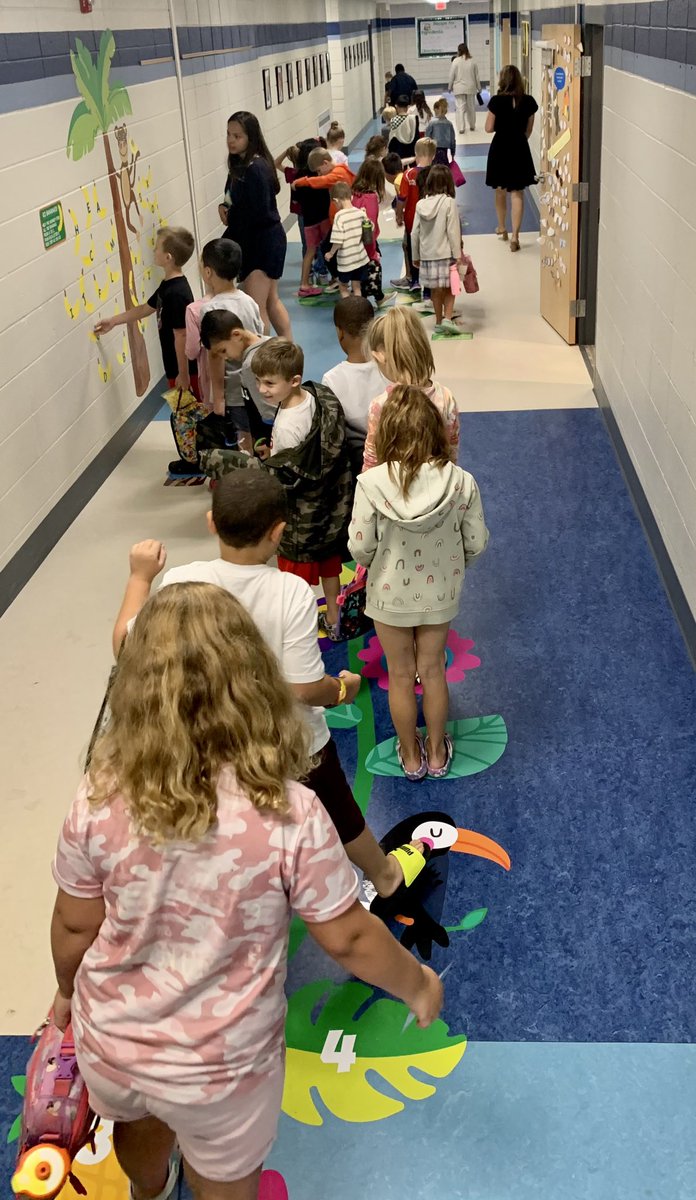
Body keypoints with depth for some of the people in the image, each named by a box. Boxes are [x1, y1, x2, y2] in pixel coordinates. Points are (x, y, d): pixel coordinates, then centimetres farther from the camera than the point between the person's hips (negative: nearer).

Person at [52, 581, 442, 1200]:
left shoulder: (101, 801, -22)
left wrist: (68, 992, 14)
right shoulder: (289, 815, -29)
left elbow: (75, 926, -7)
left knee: (140, 1127, 36)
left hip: (110, 1040, 4)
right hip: (218, 1068, -3)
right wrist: (417, 985, 4)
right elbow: (348, 939, -16)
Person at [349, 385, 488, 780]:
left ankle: (411, 757, 39)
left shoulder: (372, 483, -26)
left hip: (390, 594, -1)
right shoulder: (461, 481, -21)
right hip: (440, 593, 1)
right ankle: (437, 753, 41)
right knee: (432, 671, 23)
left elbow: (360, 548, -17)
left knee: (401, 675, 20)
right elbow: (476, 543, -11)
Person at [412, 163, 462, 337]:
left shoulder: (420, 204, 0)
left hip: (427, 254, 4)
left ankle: (439, 322, 22)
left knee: (435, 289, 14)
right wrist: (458, 255, -8)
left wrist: (416, 256, 13)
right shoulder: (449, 202, -11)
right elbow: (453, 231, -13)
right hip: (445, 253, -4)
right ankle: (447, 318, -7)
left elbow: (415, 233, 3)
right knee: (449, 287, 9)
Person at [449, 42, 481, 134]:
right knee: (471, 107, 15)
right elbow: (477, 76, 3)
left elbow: (451, 76, -6)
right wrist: (479, 87, 14)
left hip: (459, 88, -3)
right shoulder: (473, 61, -2)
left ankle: (461, 128, -7)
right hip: (470, 88, 3)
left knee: (460, 108, -1)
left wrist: (450, 87, 8)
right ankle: (472, 126, 27)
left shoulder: (456, 61, -9)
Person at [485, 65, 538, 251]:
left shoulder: (497, 101, -14)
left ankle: (502, 228, 35)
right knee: (517, 193, 3)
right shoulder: (529, 101, -5)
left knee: (500, 190, 19)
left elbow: (489, 128, -8)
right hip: (520, 148, 1)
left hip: (500, 147, -1)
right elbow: (529, 130, 5)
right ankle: (515, 236, -5)